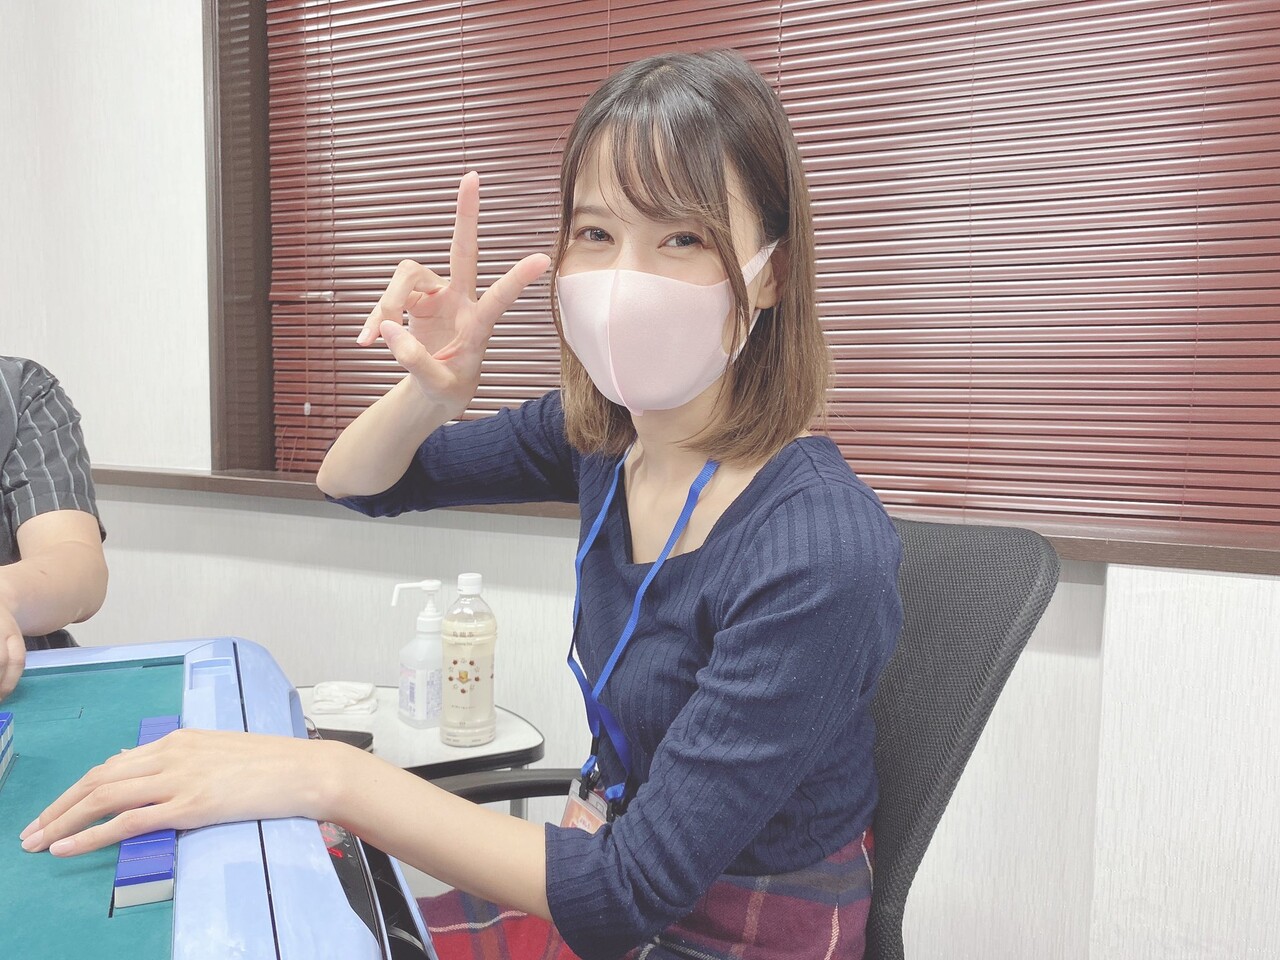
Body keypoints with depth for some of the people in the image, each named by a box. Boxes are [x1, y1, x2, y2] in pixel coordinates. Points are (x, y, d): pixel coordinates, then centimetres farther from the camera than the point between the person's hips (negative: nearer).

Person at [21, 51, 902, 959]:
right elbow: (354, 481, 4)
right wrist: (430, 392, -19)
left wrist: (329, 775, -29)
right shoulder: (600, 433, -9)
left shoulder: (822, 556, -30)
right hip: (615, 886, 5)